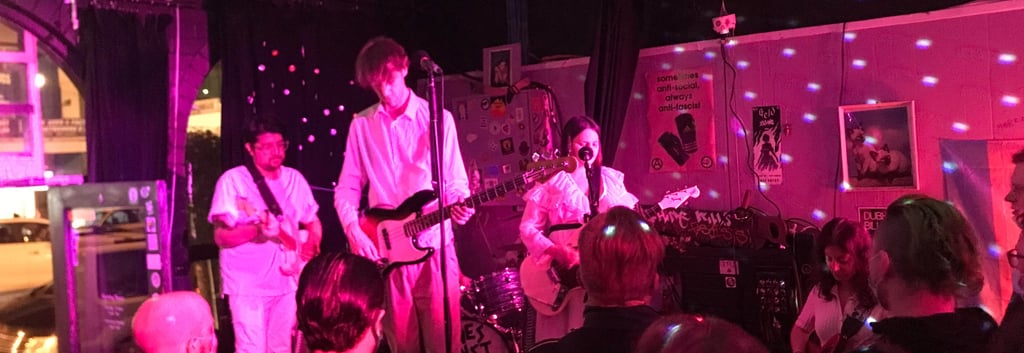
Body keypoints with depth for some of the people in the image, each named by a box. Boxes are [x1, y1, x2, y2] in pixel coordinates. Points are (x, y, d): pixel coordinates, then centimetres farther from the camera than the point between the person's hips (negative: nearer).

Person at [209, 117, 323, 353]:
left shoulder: (295, 178, 8)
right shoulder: (233, 180, -9)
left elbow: (313, 221, 18)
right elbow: (221, 236, -13)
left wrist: (311, 245, -3)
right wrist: (256, 229, -30)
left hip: (287, 282, 5)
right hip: (247, 285, -5)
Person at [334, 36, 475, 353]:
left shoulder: (438, 118, 1)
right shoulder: (362, 125, 7)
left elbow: (455, 180, 2)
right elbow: (346, 188, 9)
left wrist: (458, 205, -20)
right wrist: (354, 232, -7)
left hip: (434, 245, -2)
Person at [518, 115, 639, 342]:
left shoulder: (612, 179, 13)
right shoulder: (552, 180, 2)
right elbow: (527, 228, -2)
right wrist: (555, 251, -16)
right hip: (562, 268, -2)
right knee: (556, 338, -2)